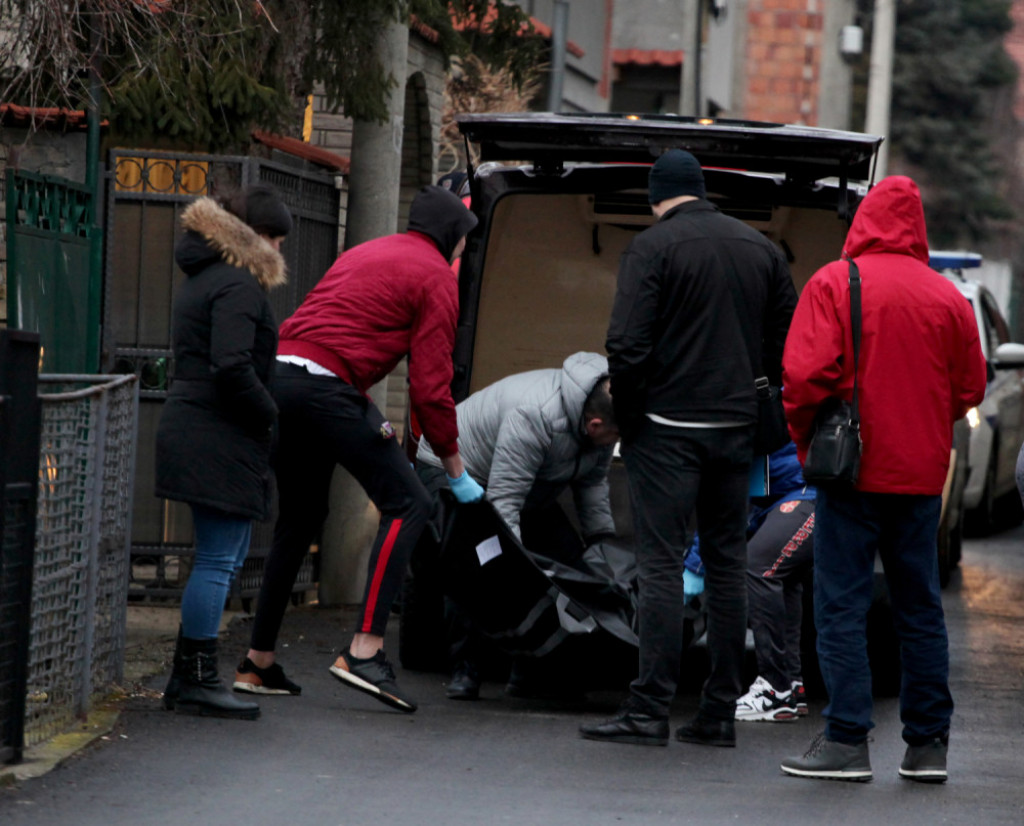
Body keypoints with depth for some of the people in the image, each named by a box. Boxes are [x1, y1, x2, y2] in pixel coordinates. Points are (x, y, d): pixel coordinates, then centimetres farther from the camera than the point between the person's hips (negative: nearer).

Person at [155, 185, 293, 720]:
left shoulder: (203, 279, 19)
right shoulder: (240, 286, -13)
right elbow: (232, 367, -24)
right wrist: (272, 415, -13)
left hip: (192, 430, 11)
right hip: (219, 440, -11)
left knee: (225, 555, 15)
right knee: (218, 559, -7)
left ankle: (187, 677, 17)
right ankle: (197, 681, -4)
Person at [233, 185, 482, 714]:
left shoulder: (364, 254, 29)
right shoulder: (436, 278, 3)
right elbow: (430, 385, -3)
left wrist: (366, 412, 23)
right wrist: (456, 471, 5)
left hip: (279, 377, 9)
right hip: (326, 387, -9)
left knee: (299, 518, 20)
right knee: (406, 504, -5)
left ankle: (258, 664, 22)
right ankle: (365, 651, -17)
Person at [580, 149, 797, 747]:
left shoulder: (653, 247, -7)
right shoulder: (762, 249, 11)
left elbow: (628, 345, -15)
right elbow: (788, 344, 13)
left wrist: (628, 417, -3)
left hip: (669, 428, -5)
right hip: (737, 429, 5)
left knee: (662, 565, -5)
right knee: (727, 566, 9)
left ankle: (651, 709, -9)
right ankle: (721, 712, 11)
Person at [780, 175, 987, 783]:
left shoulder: (834, 284, -7)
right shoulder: (947, 297, 5)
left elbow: (806, 373, -14)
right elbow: (970, 388, 9)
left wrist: (805, 438, 2)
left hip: (853, 467, -4)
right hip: (922, 475, 4)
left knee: (842, 606, -1)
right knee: (920, 607, 11)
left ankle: (848, 740, -5)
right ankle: (928, 743, 13)